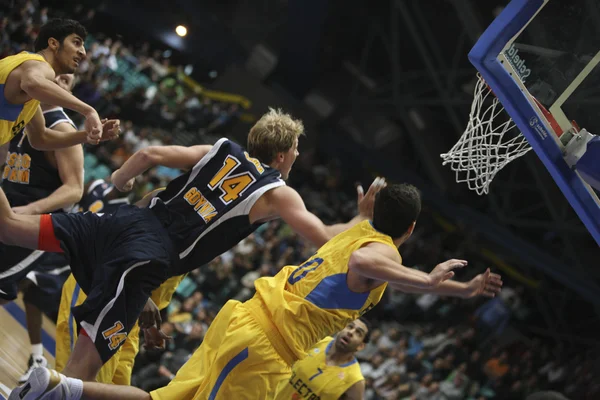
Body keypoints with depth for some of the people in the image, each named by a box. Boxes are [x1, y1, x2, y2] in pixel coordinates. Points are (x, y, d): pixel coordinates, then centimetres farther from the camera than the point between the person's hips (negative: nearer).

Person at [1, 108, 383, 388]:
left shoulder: (221, 150, 16)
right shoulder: (280, 195, 5)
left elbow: (150, 154, 8)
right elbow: (326, 238, 1)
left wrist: (118, 181, 27)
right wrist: (364, 218, 19)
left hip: (129, 220, 5)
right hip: (152, 258, -5)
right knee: (88, 357, -11)